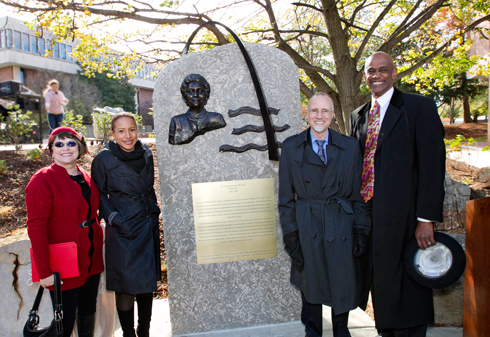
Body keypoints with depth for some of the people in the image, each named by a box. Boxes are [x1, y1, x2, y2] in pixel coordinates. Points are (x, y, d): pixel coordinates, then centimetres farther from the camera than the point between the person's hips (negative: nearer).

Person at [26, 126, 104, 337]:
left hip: (91, 261, 6)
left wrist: (97, 238, 8)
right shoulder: (42, 181, -13)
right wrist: (44, 271, -19)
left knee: (88, 311, 19)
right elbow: (36, 228, -17)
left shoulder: (85, 178, 8)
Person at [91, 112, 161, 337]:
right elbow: (99, 195, -2)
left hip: (149, 228, 5)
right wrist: (115, 219, -12)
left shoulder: (146, 155, 5)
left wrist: (154, 213, 9)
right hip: (123, 231, -4)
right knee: (125, 287, 3)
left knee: (147, 284, 13)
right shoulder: (104, 159, -8)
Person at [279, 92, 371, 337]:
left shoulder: (350, 147, 3)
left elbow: (358, 194, 5)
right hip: (307, 227, 0)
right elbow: (286, 197, 1)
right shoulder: (291, 147, 1)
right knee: (310, 287, 11)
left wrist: (361, 231, -1)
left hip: (341, 226, 1)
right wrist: (291, 234, -3)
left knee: (343, 285, 11)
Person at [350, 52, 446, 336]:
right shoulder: (358, 116, 15)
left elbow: (432, 166, -9)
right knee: (382, 286, 16)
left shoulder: (420, 107, -3)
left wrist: (426, 218, -15)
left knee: (407, 289, 4)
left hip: (403, 216, -5)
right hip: (367, 214, 5)